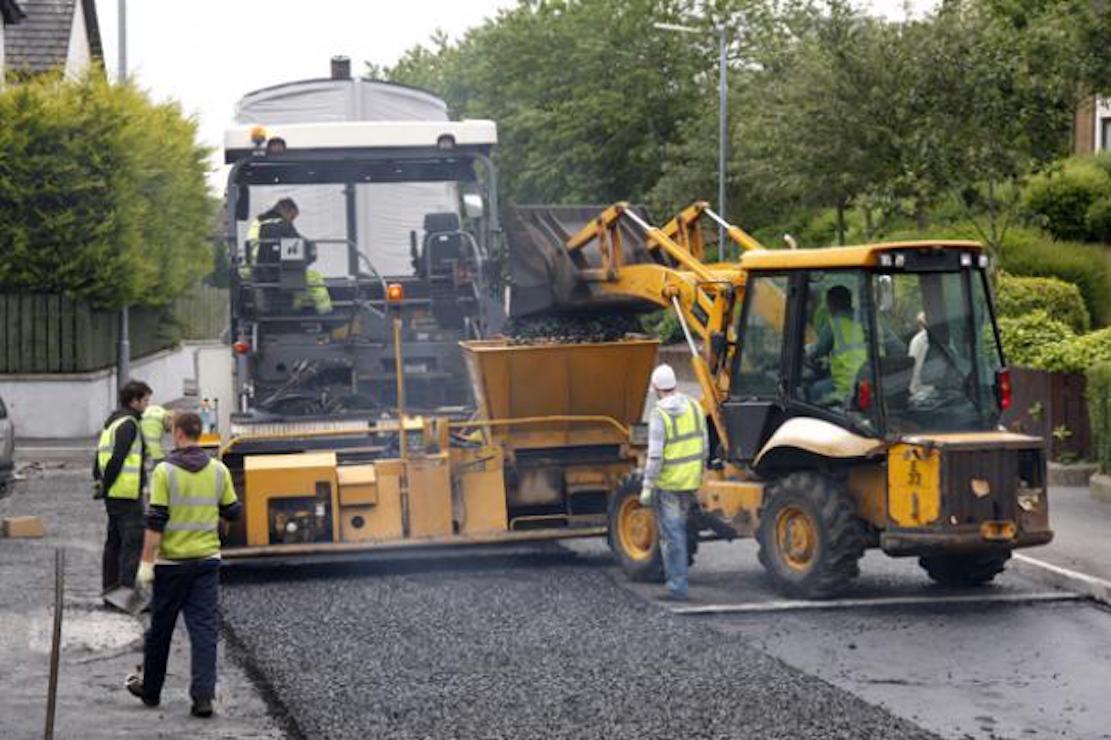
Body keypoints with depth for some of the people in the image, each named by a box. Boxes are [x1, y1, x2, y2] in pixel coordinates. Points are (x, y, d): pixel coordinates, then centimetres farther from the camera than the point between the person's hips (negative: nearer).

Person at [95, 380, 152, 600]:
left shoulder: (113, 421, 18)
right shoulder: (128, 424, -13)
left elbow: (101, 453, 18)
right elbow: (118, 458, -19)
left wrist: (100, 479, 14)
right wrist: (106, 484, -13)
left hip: (113, 493, 10)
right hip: (126, 493, -10)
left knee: (114, 542, 14)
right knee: (133, 542, -10)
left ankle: (110, 590, 19)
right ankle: (128, 591, -13)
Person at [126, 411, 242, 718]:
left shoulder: (165, 472, -12)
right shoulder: (218, 470, 0)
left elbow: (155, 521, -14)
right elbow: (233, 512, 8)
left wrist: (146, 562, -11)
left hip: (172, 562, -3)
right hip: (207, 559, 3)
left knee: (160, 629, 12)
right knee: (204, 629, 1)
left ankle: (151, 689, 27)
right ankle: (203, 695, -9)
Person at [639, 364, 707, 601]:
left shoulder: (659, 414, -17)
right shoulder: (694, 407, 2)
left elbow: (655, 455, -19)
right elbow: (704, 445, 8)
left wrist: (647, 487, -13)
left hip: (668, 482, -6)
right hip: (691, 480, 6)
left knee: (671, 534, -1)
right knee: (679, 529, 22)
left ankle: (677, 586, 0)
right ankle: (674, 575, 31)